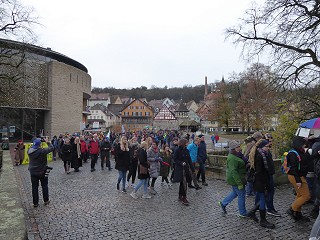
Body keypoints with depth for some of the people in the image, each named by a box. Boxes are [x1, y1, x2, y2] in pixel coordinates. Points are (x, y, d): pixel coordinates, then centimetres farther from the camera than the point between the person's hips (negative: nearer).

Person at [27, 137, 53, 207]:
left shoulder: (29, 151, -7)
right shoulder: (42, 151, -24)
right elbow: (51, 148, -14)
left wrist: (35, 143, 8)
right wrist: (48, 142, -2)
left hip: (33, 172, 4)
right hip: (42, 172, -4)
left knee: (34, 187, 12)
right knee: (44, 186, 14)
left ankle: (35, 203, 20)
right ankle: (46, 201, 25)